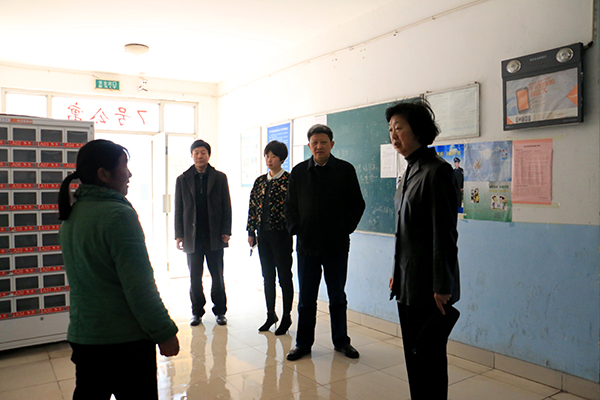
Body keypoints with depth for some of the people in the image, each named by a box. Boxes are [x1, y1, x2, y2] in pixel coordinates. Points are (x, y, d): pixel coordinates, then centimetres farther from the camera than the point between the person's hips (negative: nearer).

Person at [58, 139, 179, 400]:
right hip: (124, 339, -8)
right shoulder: (118, 214, -20)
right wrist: (165, 332, -14)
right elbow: (139, 286, -22)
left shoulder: (71, 215, 7)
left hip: (81, 335, 8)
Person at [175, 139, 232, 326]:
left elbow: (226, 206, 4)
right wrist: (179, 235, 1)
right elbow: (179, 209, 7)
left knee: (218, 276, 5)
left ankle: (220, 311, 18)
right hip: (192, 237, 1)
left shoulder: (220, 178, 6)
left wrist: (226, 231, -3)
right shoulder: (183, 179, 9)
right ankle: (197, 312, 20)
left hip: (214, 236, -1)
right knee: (195, 277, 7)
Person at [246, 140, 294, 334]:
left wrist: (291, 230, -13)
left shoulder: (289, 180, -7)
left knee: (284, 277, 4)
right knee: (268, 277, 13)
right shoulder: (260, 181, 10)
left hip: (281, 234, -5)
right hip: (263, 234, 6)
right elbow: (252, 207, 11)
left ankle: (286, 318, 17)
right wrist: (251, 232, 7)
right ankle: (270, 315, 27)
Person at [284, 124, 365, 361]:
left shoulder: (345, 170, 1)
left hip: (336, 245, -1)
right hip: (306, 244, 1)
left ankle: (341, 341, 26)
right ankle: (303, 343, 21)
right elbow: (289, 206, 10)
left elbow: (357, 205, 3)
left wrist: (345, 229, -6)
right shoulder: (298, 172, 6)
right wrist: (296, 229, -2)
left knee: (337, 296, 11)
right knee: (306, 298, 9)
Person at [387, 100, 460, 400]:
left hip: (429, 287, -9)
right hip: (407, 285, 9)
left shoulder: (436, 170, -15)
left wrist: (442, 288, -17)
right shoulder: (411, 172, 12)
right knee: (413, 355, 17)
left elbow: (444, 234, -18)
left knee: (429, 357, 5)